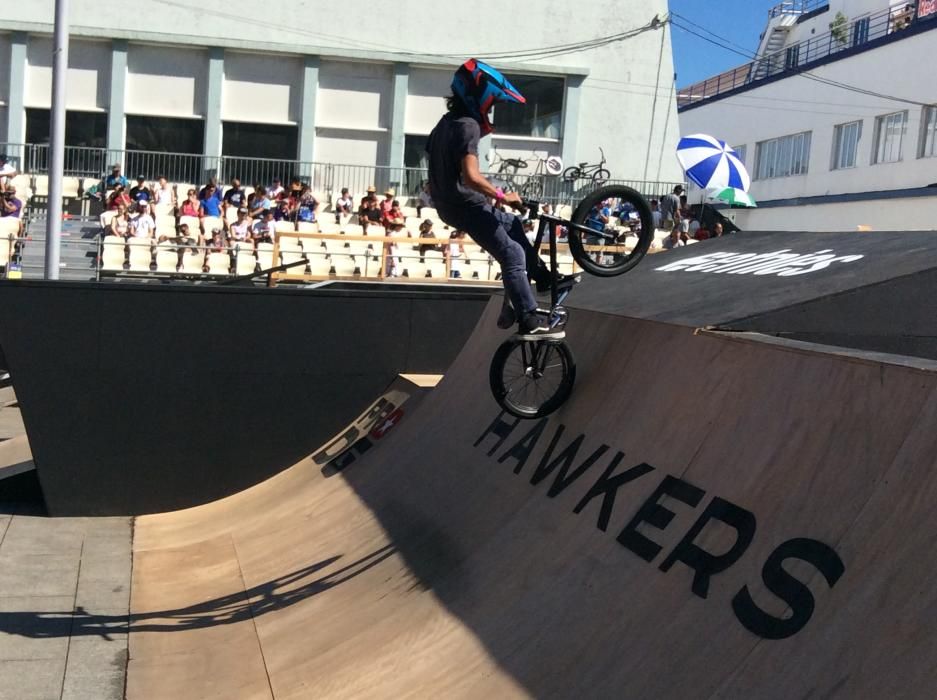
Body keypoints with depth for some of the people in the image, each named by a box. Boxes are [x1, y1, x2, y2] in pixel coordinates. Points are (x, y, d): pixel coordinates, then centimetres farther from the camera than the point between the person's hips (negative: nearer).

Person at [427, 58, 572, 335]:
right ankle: (528, 318, -6)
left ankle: (543, 277, 29)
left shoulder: (447, 122, 13)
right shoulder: (468, 126, -19)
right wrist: (502, 196, -17)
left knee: (513, 224, 25)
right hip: (466, 204, -10)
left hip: (448, 203, 10)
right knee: (513, 255, -6)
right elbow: (471, 176, -29)